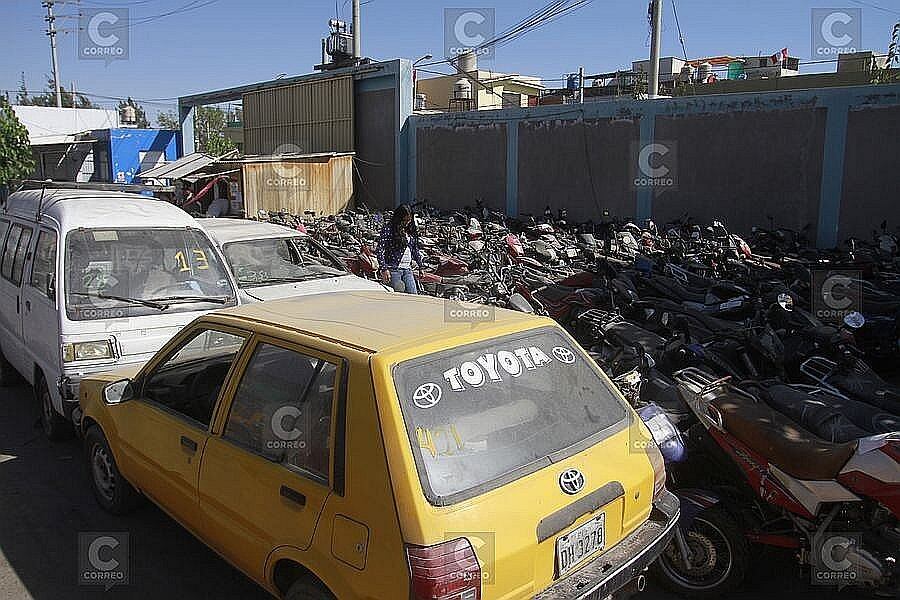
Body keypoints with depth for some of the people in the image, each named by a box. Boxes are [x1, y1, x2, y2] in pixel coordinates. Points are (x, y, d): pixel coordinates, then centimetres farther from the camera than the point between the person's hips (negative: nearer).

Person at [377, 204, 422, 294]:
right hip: (393, 269, -6)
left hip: (408, 269, 6)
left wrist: (421, 266, 20)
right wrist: (384, 269, -17)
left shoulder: (411, 230, 13)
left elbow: (415, 249, 23)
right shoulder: (388, 228, -5)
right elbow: (380, 250, -9)